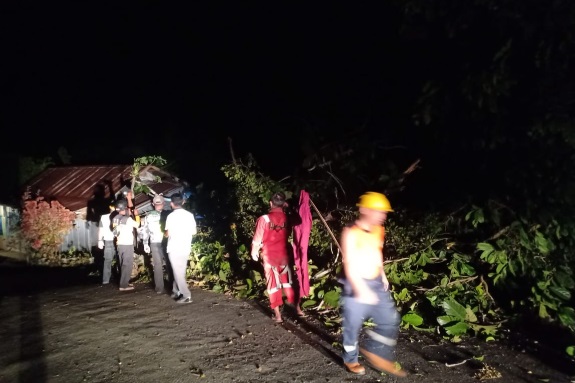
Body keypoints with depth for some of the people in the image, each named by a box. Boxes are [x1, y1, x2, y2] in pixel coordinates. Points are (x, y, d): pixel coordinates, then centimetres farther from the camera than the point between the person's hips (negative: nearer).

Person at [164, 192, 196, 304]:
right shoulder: (190, 215, 1)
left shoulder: (171, 216, -12)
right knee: (180, 271, 18)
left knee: (178, 272, -1)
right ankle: (177, 291, 29)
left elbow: (168, 234, -9)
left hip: (174, 248, -5)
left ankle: (186, 296, -4)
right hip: (186, 248, 5)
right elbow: (194, 232, 6)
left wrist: (165, 233, 12)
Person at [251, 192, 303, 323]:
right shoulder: (287, 218, -2)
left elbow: (257, 239, -8)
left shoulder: (264, 219, -13)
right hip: (284, 254, 3)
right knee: (287, 282, 18)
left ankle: (278, 315, 10)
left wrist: (254, 252, 8)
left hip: (269, 256, -3)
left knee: (273, 285, 6)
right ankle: (297, 309, 24)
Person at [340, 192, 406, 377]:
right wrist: (362, 291, -29)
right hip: (356, 285, -7)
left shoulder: (379, 230, 4)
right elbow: (349, 264, -24)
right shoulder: (351, 233, -20)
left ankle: (373, 352, 29)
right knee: (353, 325, 8)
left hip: (376, 283, 7)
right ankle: (350, 360, 32)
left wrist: (383, 275, 13)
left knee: (390, 320, 9)